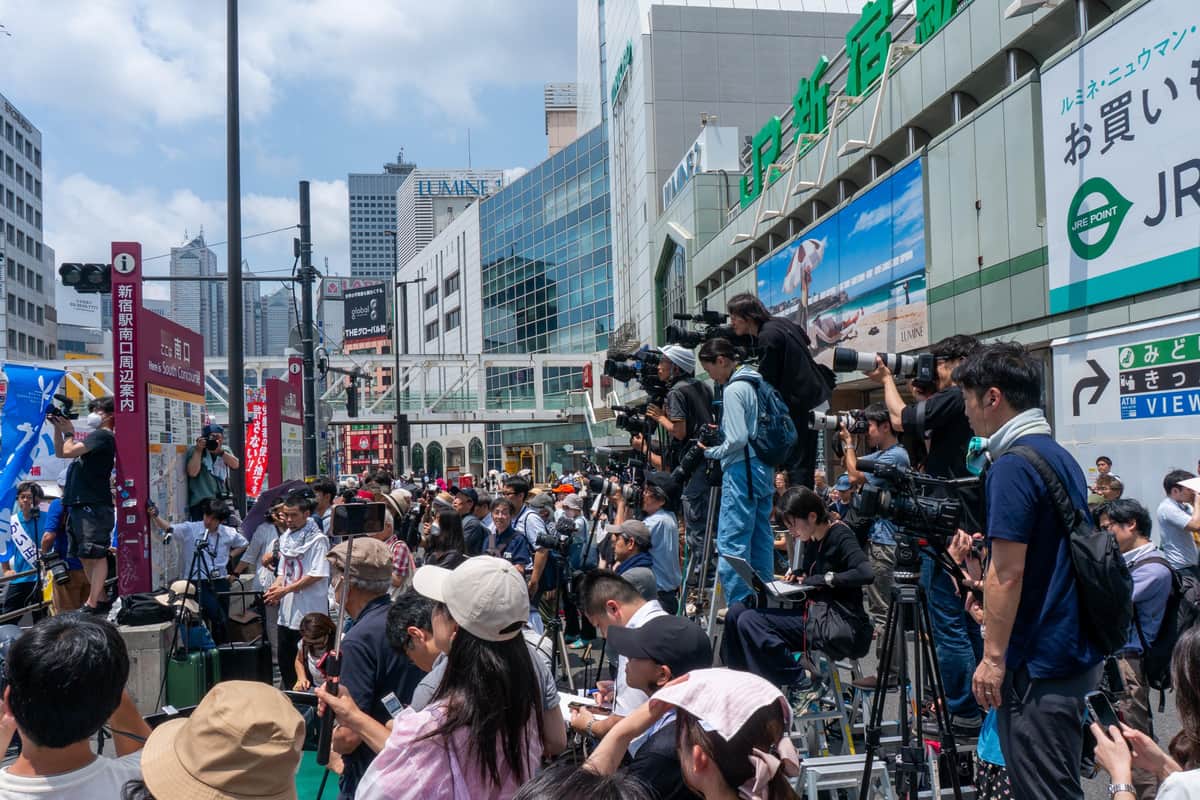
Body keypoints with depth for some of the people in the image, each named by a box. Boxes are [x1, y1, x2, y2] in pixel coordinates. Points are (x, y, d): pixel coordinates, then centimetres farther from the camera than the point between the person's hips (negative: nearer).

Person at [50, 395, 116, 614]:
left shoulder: (103, 436, -8)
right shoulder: (95, 437, 22)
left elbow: (69, 451, -17)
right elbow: (60, 453, 27)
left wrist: (69, 432, 1)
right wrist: (58, 428, 15)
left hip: (93, 506, -10)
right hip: (79, 505, 10)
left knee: (96, 555, -10)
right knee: (85, 556, 11)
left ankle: (92, 604, -11)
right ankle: (101, 599, 16)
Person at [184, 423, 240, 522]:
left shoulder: (225, 450, 16)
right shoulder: (194, 450, 2)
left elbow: (235, 464, -3)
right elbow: (193, 472, -12)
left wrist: (220, 451, -14)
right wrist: (199, 450, -10)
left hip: (223, 501, 4)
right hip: (202, 502, -4)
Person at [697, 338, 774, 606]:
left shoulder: (733, 390, -13)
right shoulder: (753, 384, 14)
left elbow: (737, 439, -19)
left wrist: (711, 452, -4)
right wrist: (721, 433, 15)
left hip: (741, 469, -10)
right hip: (762, 468, 10)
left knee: (731, 541, -7)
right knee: (761, 537, 13)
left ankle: (739, 603, -7)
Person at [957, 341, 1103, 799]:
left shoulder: (1013, 465, -18)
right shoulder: (1061, 457, 11)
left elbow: (1008, 573, -21)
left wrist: (993, 657, -16)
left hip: (1039, 662, -10)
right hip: (1072, 650, 10)